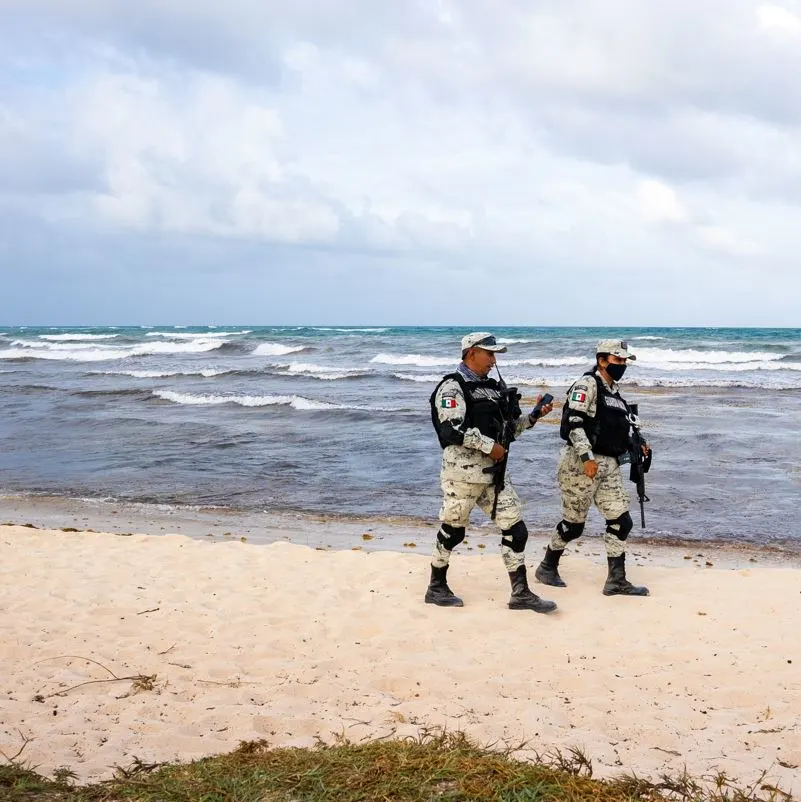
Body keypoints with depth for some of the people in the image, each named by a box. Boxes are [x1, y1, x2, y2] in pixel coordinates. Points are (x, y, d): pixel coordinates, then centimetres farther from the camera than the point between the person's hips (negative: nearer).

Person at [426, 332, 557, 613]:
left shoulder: (493, 387, 15)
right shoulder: (453, 387, -10)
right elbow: (452, 429, -23)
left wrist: (535, 414, 6)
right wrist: (489, 445, -19)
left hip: (494, 471, 7)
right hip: (463, 471, -7)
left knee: (514, 527, 2)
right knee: (453, 529, 5)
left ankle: (521, 593, 7)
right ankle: (436, 587, 23)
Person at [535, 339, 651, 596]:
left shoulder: (614, 392, 17)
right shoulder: (587, 384, -10)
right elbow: (573, 423, -19)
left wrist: (637, 446, 12)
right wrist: (587, 457, -23)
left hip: (609, 465, 8)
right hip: (581, 464, -8)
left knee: (621, 521, 1)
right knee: (574, 523, 1)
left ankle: (616, 581, 7)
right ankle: (547, 567, 22)